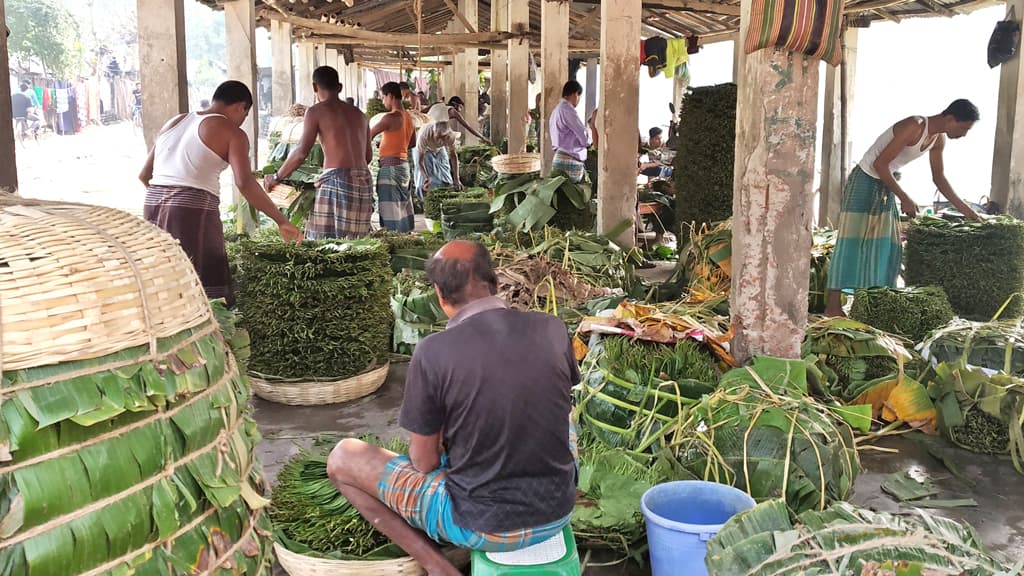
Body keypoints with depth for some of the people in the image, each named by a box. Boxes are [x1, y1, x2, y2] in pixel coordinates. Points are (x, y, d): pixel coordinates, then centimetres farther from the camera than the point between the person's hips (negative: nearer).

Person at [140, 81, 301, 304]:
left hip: (153, 205, 7)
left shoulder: (174, 122, 21)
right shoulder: (232, 132, 1)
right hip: (194, 210, -7)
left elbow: (144, 175, 23)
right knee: (208, 296, -4)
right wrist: (281, 220, -10)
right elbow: (244, 183, -14)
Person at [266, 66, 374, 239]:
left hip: (336, 181, -6)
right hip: (364, 182, 6)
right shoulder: (358, 114, 19)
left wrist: (276, 177, 5)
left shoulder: (317, 111, 1)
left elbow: (301, 152, -7)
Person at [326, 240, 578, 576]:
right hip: (558, 512, 5)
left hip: (483, 527, -5)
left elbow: (424, 462, -9)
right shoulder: (552, 329, -8)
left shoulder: (432, 352, -20)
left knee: (341, 458, 9)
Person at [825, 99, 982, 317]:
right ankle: (833, 306, -11)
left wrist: (966, 210, 15)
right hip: (865, 181, -9)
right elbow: (880, 164, -24)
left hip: (886, 185, 9)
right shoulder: (914, 127, -23)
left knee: (886, 246, 5)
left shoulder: (938, 139, 4)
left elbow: (939, 177, 16)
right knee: (851, 242, -11)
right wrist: (904, 198, -23)